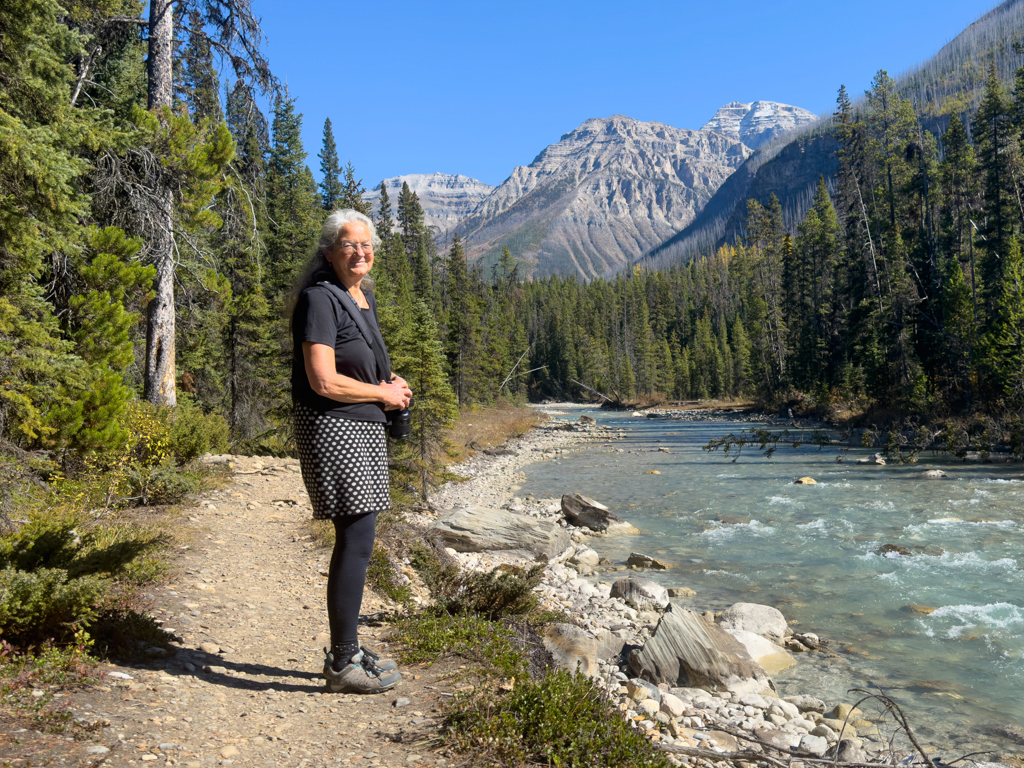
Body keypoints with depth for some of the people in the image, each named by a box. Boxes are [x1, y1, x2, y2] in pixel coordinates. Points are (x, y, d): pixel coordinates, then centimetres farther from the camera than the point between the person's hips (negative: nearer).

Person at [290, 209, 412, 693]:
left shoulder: (364, 296, 15)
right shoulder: (320, 298, -13)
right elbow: (324, 382, -21)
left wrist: (390, 383, 8)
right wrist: (384, 393, -8)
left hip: (364, 429, 9)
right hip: (332, 429, -9)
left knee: (355, 541, 12)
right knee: (356, 541, -9)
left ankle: (346, 651, 22)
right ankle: (343, 666, 1)